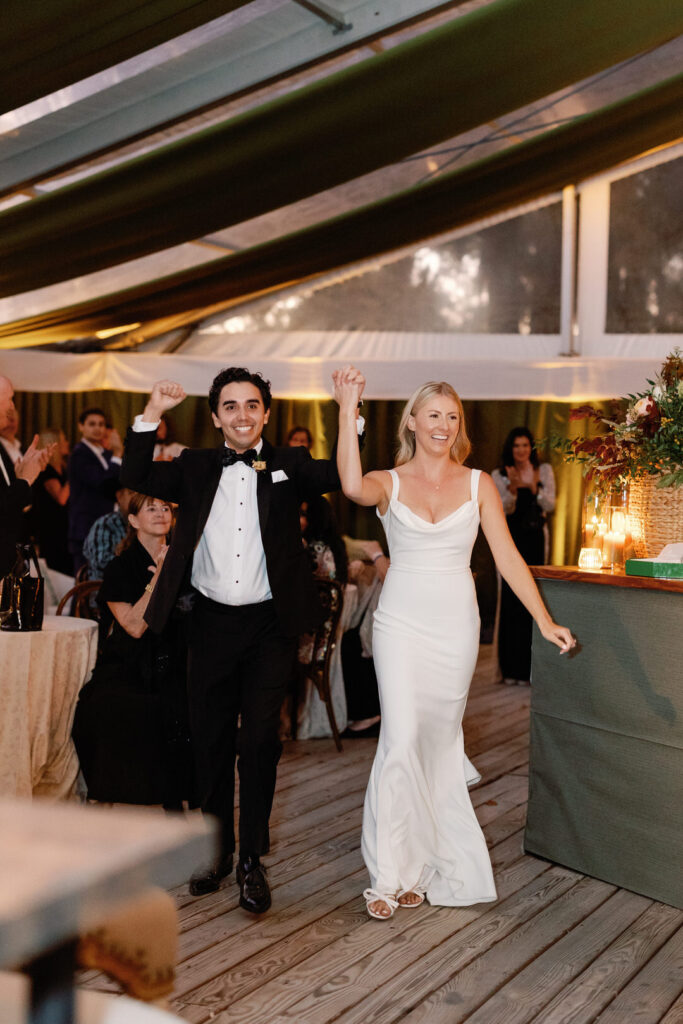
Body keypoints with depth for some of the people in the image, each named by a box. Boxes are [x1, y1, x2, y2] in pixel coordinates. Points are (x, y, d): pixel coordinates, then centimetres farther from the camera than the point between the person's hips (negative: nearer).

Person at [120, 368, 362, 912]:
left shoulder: (289, 465, 3)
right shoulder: (196, 467, 7)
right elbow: (136, 476, -3)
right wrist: (152, 414, -13)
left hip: (269, 625, -2)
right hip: (212, 623, 2)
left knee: (260, 741, 2)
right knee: (211, 740, 12)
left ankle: (253, 861, 17)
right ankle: (217, 850, 30)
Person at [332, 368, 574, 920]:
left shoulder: (478, 483, 5)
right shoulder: (390, 482, 1)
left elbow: (508, 555, 1)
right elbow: (353, 486, -24)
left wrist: (544, 620, -5)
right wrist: (347, 409, -23)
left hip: (457, 625, 2)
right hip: (402, 623, -2)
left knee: (440, 741, 10)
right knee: (403, 740, -11)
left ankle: (425, 862, 27)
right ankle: (390, 874, 2)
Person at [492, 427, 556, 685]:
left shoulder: (544, 470, 7)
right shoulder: (499, 475, 4)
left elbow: (550, 505, -1)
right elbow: (501, 509, -4)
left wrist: (534, 487, -19)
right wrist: (513, 488, -22)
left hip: (535, 538, 1)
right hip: (510, 538, -1)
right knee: (510, 598, -5)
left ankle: (526, 667, 3)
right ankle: (509, 667, 1)